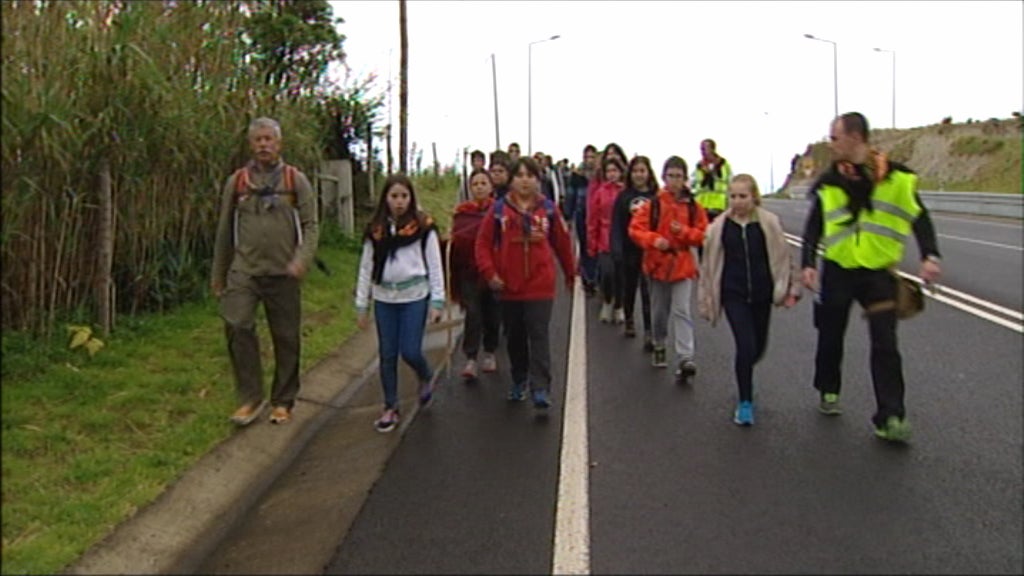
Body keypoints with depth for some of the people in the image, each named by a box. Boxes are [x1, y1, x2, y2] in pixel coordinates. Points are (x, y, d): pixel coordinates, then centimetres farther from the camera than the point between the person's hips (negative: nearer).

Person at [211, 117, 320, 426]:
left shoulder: (296, 180, 5)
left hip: (283, 273, -1)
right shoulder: (236, 182, 9)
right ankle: (251, 397, -4)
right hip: (244, 270, 1)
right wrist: (218, 275, 16)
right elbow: (225, 231, 15)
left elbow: (310, 225, 0)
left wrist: (302, 259, -17)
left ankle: (283, 402, 19)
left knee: (286, 338, 4)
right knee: (237, 325, -18)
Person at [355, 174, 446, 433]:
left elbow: (435, 264, -2)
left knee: (410, 351, -5)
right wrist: (361, 305, 7)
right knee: (387, 354, 7)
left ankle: (426, 379, 29)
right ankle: (390, 408, 20)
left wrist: (437, 301, -7)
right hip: (384, 298, 3)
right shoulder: (375, 229, 5)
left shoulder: (423, 226, -3)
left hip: (415, 296, -3)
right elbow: (366, 267, 8)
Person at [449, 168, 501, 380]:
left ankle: (489, 353, 29)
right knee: (473, 313, -7)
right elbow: (456, 239, 6)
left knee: (492, 314, 10)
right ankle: (471, 360, -3)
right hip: (469, 270, 0)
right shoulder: (462, 211, 4)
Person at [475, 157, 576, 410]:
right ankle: (519, 381, 31)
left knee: (539, 336, -6)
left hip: (540, 285, -2)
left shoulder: (548, 209, -2)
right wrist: (489, 273, -10)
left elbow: (563, 243, 7)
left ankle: (540, 389, -6)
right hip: (508, 285, 2)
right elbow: (483, 243, 0)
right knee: (514, 337, 14)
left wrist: (569, 273, 15)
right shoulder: (499, 209, -2)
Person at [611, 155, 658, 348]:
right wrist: (616, 250, -11)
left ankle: (648, 333, -5)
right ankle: (629, 322, 36)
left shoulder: (657, 196, -1)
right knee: (629, 287, 16)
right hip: (629, 250, 2)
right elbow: (616, 226, -3)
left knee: (648, 291, -6)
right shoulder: (623, 197, 1)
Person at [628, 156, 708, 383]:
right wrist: (653, 239, -23)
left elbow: (703, 235, 1)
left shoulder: (693, 206, -2)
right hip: (658, 263, 1)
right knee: (659, 311, 14)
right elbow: (635, 229, -6)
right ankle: (659, 347, 37)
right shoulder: (653, 204, -4)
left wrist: (684, 231, -16)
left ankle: (685, 359, -13)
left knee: (681, 311, -10)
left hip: (682, 264, -1)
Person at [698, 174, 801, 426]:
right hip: (734, 294, -2)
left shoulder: (769, 223, -4)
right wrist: (706, 298, 6)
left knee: (758, 347, 13)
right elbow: (709, 264, 4)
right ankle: (745, 402, 3)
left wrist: (790, 289, 2)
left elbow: (783, 256, 3)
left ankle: (743, 376, 46)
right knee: (746, 345, -13)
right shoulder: (720, 226, -3)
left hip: (762, 293, 2)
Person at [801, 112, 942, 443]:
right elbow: (814, 228, 3)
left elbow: (919, 218, -1)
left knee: (885, 344, -6)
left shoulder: (896, 177, -5)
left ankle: (890, 418, -2)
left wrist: (930, 256, -15)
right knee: (831, 338, 13)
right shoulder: (829, 182, -1)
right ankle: (829, 391, 37)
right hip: (837, 272, 2)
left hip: (879, 273, -1)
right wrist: (808, 263, -11)